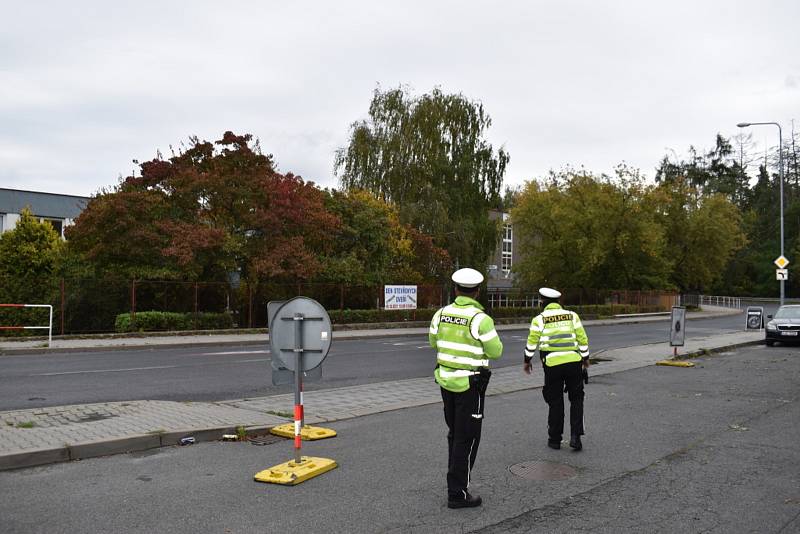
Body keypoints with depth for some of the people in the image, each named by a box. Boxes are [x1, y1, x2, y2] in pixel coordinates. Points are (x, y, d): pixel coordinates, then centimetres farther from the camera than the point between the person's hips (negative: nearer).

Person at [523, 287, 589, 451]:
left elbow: (532, 342, 1)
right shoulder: (572, 315, 6)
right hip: (574, 362, 1)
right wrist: (585, 357, 20)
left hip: (552, 365, -1)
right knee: (576, 399, 14)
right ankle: (575, 436, 4)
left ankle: (554, 439, 16)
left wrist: (527, 361, 14)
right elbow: (583, 339, 7)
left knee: (555, 402, 10)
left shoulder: (539, 319, 0)